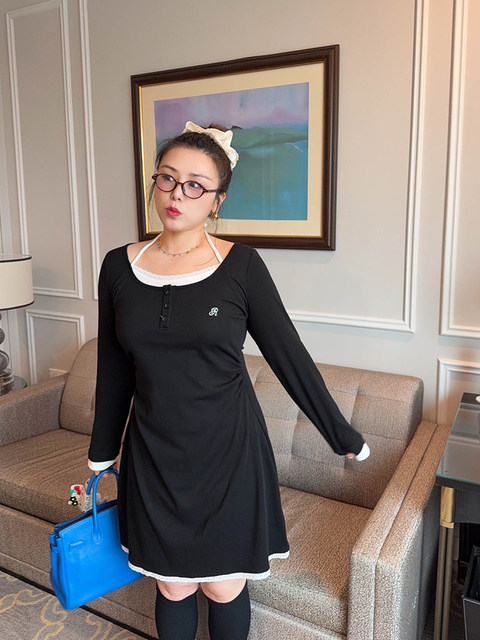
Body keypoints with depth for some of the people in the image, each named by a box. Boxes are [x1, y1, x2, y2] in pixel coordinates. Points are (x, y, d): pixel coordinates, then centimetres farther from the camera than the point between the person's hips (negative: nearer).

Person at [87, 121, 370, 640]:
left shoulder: (240, 266, -10)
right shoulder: (120, 266, -1)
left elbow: (289, 355, -4)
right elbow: (113, 370, 7)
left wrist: (342, 436, 1)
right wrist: (102, 453, 14)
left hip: (227, 450, -2)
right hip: (154, 455, 3)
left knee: (224, 587, 13)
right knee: (171, 586, 17)